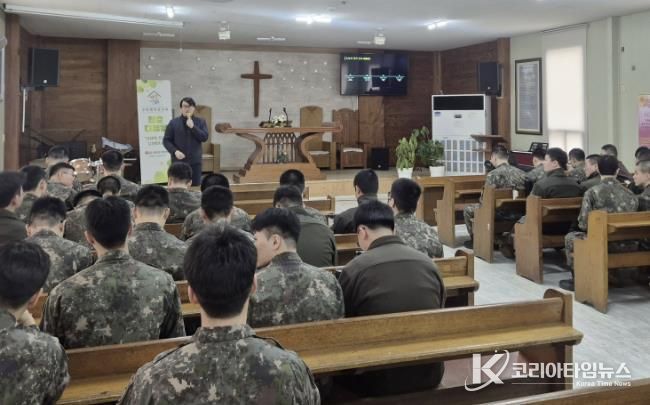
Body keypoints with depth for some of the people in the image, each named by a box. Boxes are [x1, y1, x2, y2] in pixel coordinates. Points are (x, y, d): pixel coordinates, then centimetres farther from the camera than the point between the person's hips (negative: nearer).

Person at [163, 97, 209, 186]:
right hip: (178, 161, -1)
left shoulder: (200, 122, 6)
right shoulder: (173, 122, 4)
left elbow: (205, 137, -6)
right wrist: (175, 151, -13)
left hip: (195, 161, 1)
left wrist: (193, 127, -15)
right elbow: (166, 140, 3)